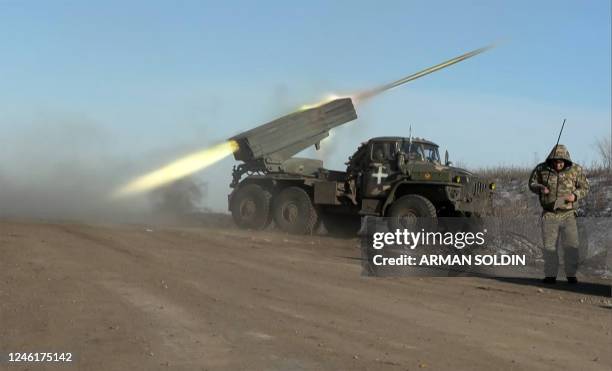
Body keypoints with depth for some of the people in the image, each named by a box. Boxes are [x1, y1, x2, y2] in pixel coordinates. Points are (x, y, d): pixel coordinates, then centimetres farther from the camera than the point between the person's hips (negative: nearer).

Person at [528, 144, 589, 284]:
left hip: (568, 215, 0)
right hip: (549, 214, 1)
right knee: (549, 246, 4)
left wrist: (575, 196, -15)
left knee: (571, 246, -1)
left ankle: (571, 275, 10)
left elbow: (584, 187, 5)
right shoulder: (542, 169, -3)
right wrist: (540, 188, -12)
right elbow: (532, 183, 10)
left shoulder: (575, 170, -4)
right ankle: (550, 275, 13)